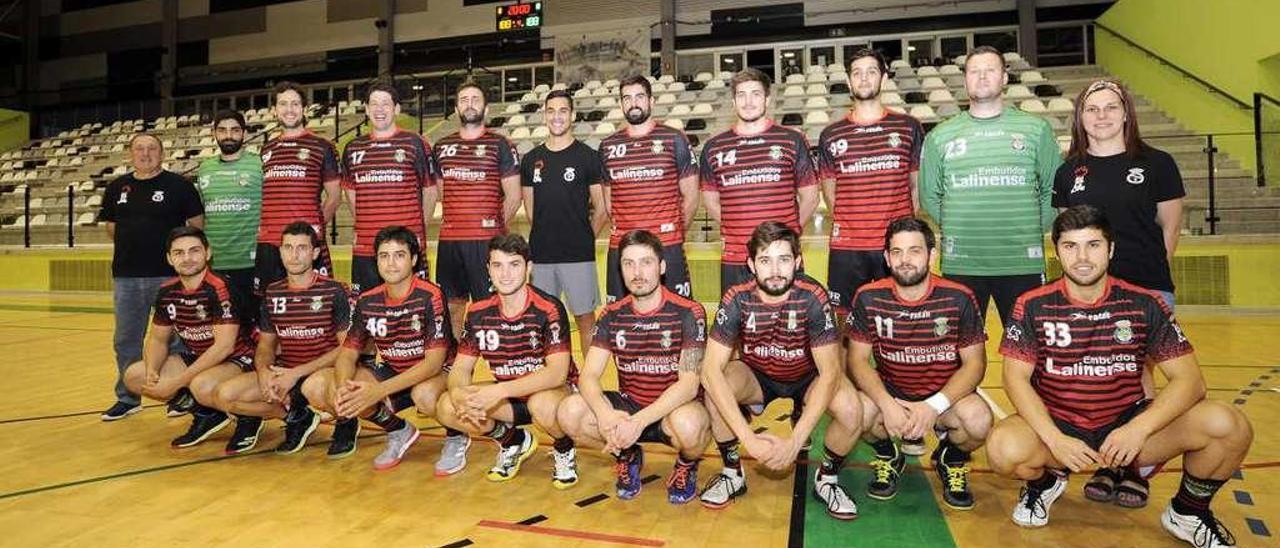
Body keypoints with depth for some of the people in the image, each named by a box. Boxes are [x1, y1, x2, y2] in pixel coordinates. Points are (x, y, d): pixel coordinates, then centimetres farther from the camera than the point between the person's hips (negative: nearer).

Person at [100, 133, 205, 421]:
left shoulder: (179, 185, -2)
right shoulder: (117, 188, 11)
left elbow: (197, 225, -1)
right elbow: (111, 227, 19)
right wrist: (134, 245, 8)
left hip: (169, 274, -4)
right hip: (126, 276, 5)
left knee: (175, 338, 2)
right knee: (126, 340, 12)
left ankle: (181, 392, 16)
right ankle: (127, 397, 25)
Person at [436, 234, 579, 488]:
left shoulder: (549, 309, -19)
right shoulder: (478, 313, -4)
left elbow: (558, 372, -28)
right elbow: (461, 367, -2)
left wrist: (500, 391, -38)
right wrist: (459, 393, -27)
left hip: (552, 391, -5)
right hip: (509, 399, 5)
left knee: (543, 404, -39)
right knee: (447, 409, -15)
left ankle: (564, 449, -2)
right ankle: (515, 441, 11)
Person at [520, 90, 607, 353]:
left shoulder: (587, 156, -1)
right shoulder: (531, 159, 10)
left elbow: (602, 208, 1)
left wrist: (584, 238, 1)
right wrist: (547, 234, 12)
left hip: (578, 255, -4)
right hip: (541, 254, 4)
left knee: (585, 316, 3)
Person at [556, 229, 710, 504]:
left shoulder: (688, 312, -14)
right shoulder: (613, 315, -1)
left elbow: (689, 384, -21)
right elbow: (589, 375, -9)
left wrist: (639, 421, -33)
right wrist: (604, 413, -31)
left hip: (673, 410, -3)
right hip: (628, 407, 4)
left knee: (688, 425, -38)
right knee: (569, 412, -21)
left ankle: (687, 464, 2)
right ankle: (627, 456, 9)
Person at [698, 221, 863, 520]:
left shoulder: (813, 297, -26)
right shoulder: (737, 299, -24)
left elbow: (830, 372, -28)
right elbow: (711, 369, -29)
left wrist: (794, 442, -37)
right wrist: (749, 438, -38)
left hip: (807, 378, -1)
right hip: (756, 376, 1)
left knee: (851, 410, -30)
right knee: (714, 389, -29)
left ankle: (827, 479, 1)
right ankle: (732, 474, -3)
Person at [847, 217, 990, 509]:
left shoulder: (959, 298, -12)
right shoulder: (868, 297, -10)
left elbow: (974, 363, -9)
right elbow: (858, 360, -8)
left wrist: (934, 406, -24)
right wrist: (887, 405, -24)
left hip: (945, 394, 0)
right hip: (889, 392, 0)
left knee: (979, 420, -31)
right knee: (857, 413, -31)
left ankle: (952, 461, 9)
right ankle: (889, 458, 8)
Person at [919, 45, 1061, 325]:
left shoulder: (1036, 128, 7)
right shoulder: (940, 136, 7)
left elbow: (1053, 189, 9)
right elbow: (929, 196, 10)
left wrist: (1033, 229, 2)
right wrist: (955, 228, 3)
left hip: (1023, 262, 0)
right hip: (960, 264, 0)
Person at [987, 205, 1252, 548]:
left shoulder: (1144, 305, -3)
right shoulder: (1033, 307, -7)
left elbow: (1189, 380, -7)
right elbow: (1016, 378, -11)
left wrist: (1138, 429, -23)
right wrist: (1054, 440, -25)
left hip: (1128, 423, 2)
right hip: (1057, 425, -2)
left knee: (1229, 426, -22)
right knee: (1004, 449, -34)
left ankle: (1188, 514, 9)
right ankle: (1045, 480, 6)